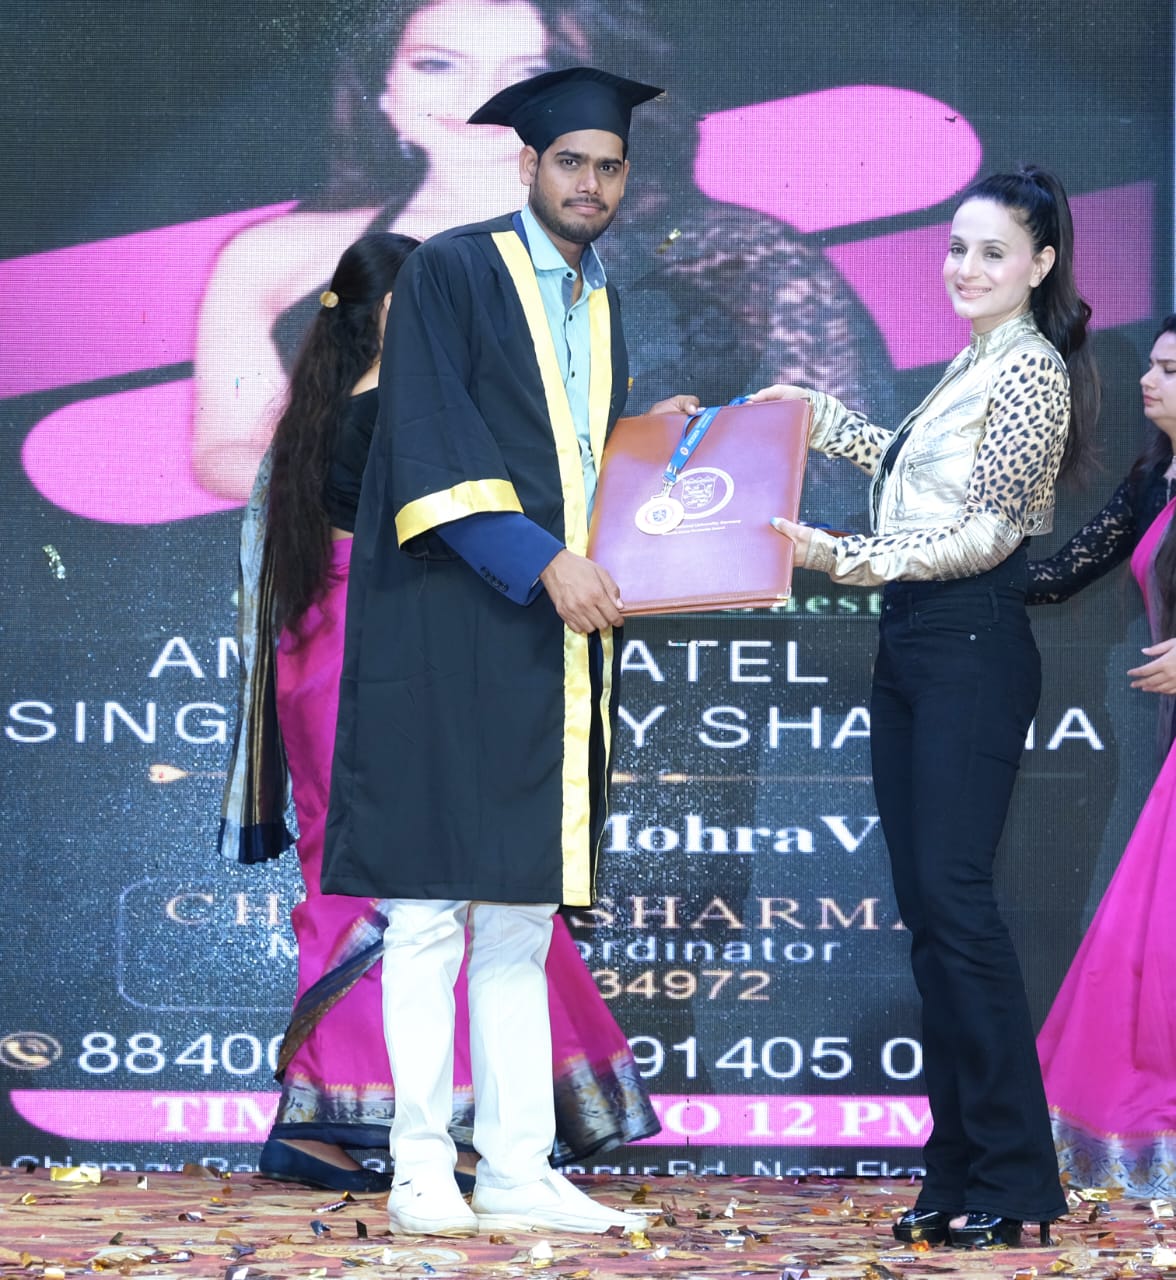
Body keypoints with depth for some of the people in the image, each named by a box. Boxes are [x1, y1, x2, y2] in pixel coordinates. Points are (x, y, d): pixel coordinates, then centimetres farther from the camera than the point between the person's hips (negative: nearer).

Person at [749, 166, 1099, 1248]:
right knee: (925, 903, 5)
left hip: (972, 646, -9)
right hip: (911, 645, 9)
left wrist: (842, 556, -21)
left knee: (954, 893, -14)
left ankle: (1014, 1178, -12)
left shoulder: (1030, 368, -9)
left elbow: (989, 530, -16)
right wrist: (817, 414, 35)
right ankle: (958, 1169, 7)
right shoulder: (972, 366, 18)